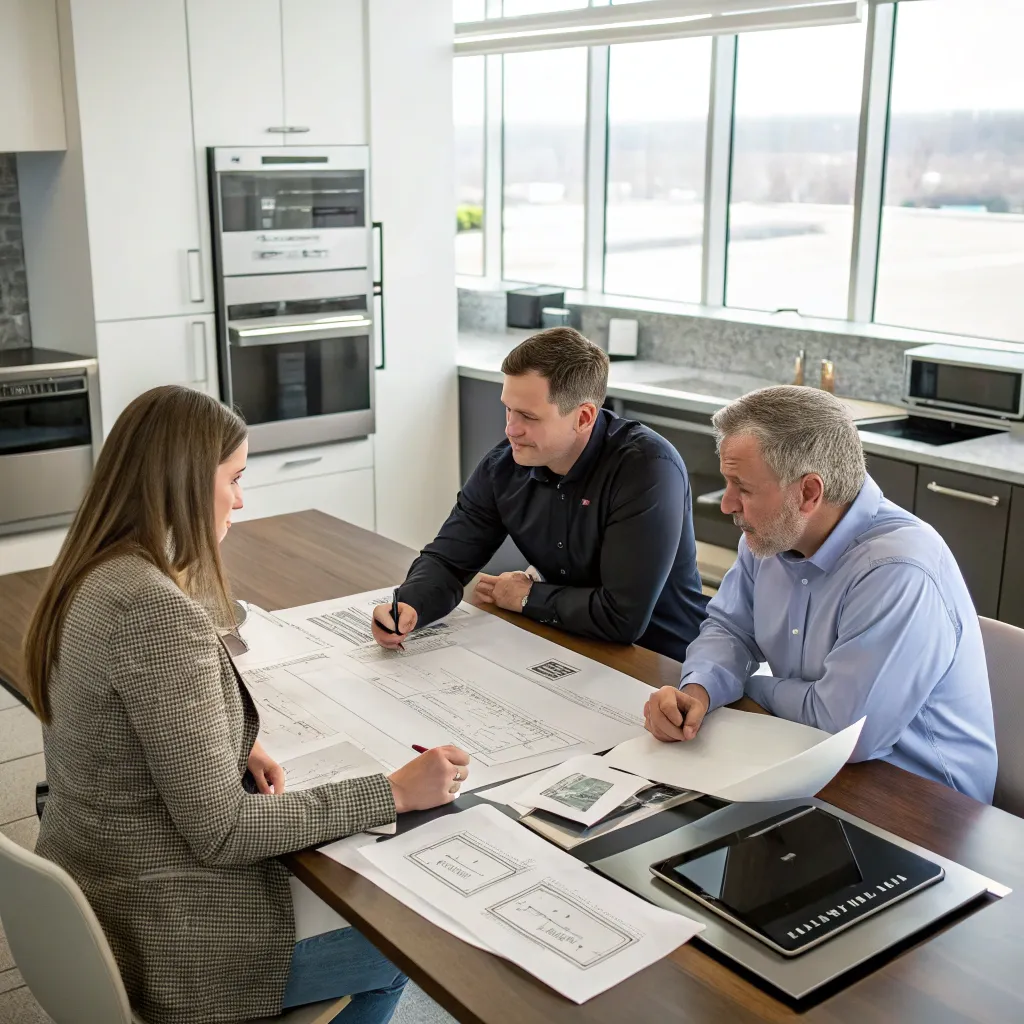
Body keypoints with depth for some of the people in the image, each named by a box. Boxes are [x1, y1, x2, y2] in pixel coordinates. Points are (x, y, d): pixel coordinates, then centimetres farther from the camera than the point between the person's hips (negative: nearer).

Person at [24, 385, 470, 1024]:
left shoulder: (92, 576, -1)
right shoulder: (158, 611, -30)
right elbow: (220, 830, -25)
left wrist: (233, 747, 0)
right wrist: (396, 793, -19)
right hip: (162, 938, -8)